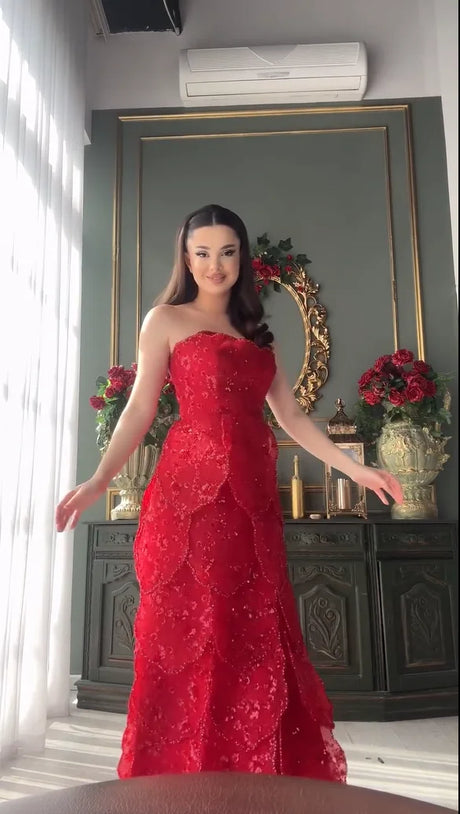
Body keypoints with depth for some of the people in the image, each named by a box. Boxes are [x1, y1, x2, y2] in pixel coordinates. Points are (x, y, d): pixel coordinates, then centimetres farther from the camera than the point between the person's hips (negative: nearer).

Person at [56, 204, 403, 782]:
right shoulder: (165, 320, 7)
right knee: (188, 637, -2)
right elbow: (140, 409, 0)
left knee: (255, 640, 6)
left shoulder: (256, 332, 20)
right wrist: (98, 481, -12)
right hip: (191, 493, -4)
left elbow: (290, 417, 19)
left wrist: (355, 469, 15)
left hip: (252, 498, 5)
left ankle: (253, 777, 20)